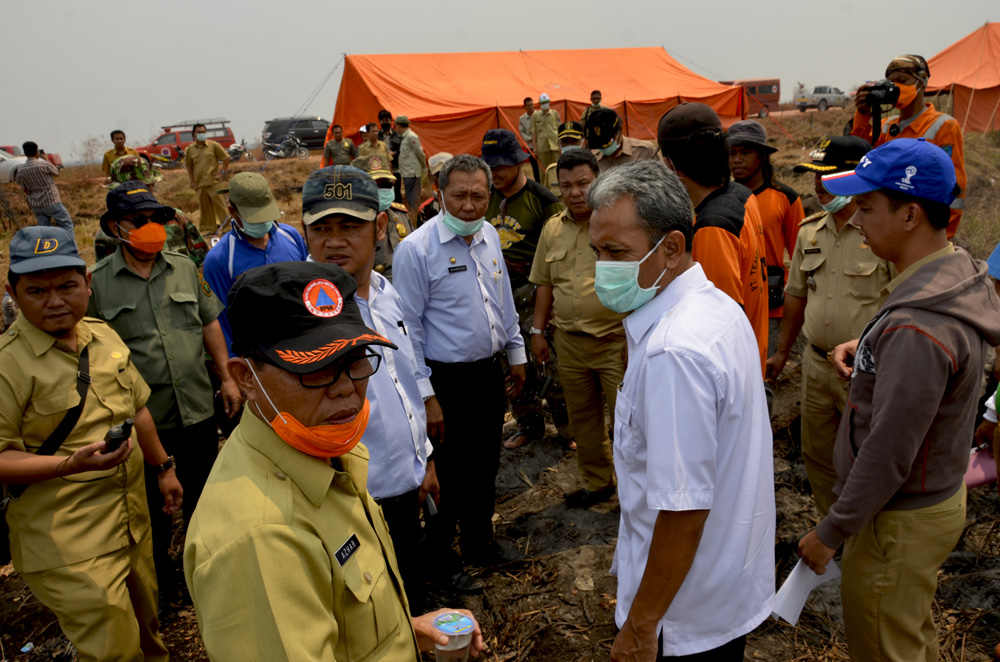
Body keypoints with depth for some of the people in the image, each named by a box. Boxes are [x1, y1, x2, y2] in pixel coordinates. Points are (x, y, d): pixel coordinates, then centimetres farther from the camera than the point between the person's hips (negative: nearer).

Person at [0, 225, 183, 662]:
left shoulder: (103, 336, 6)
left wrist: (163, 468, 21)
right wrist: (72, 464, -29)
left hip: (133, 522, 7)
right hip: (68, 546, -7)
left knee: (145, 623, 22)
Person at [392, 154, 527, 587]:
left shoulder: (489, 235, 5)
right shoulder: (416, 249, -16)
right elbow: (409, 329, -16)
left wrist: (516, 353, 18)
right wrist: (425, 397, -16)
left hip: (489, 371, 7)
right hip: (447, 379, -6)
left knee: (486, 465, 19)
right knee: (450, 473, 7)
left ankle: (479, 542, 41)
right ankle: (441, 556, 30)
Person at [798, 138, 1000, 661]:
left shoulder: (916, 327, -33)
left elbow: (887, 456, -29)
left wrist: (831, 533, -17)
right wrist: (867, 350, -1)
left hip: (901, 520, -9)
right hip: (938, 495, 9)